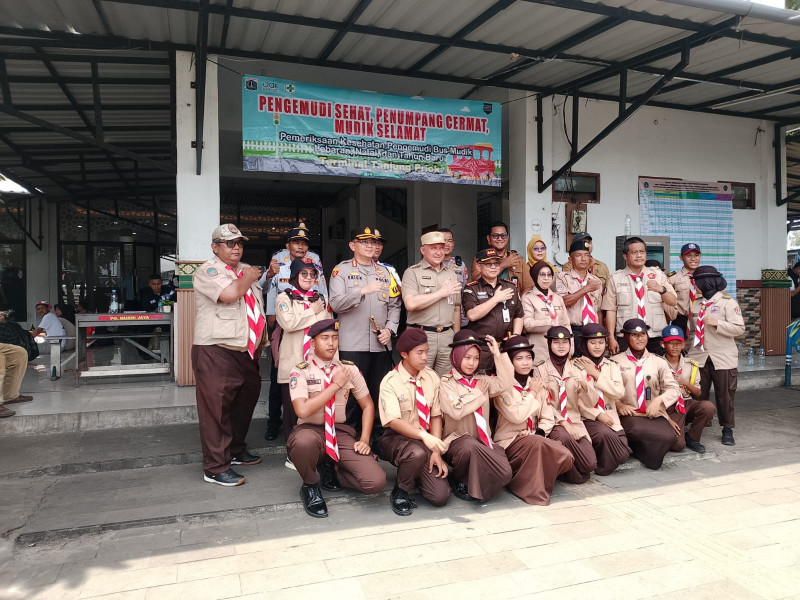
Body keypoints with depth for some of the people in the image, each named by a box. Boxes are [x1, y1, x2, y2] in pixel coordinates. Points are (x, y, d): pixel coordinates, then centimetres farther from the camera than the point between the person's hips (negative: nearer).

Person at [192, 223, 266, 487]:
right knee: (216, 409, -5)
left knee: (244, 403, 18)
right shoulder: (208, 271, -6)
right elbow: (230, 293, -25)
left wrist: (261, 340, 17)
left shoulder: (248, 271, 17)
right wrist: (248, 277, -7)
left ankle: (236, 450, 35)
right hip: (215, 353, -8)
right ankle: (216, 467, 3)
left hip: (246, 353, 8)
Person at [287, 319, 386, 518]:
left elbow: (367, 405, 10)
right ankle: (310, 486, -7)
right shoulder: (300, 371, -8)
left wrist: (364, 440, -3)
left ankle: (330, 470, 11)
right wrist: (336, 384, -18)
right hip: (310, 431, -2)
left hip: (341, 433, 3)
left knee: (376, 482, -19)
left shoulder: (349, 369, 3)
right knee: (304, 441, -42)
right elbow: (303, 411, -23)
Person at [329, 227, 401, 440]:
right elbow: (336, 303, -8)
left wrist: (390, 329, 0)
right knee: (351, 396, 0)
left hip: (381, 345, 4)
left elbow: (394, 305, 16)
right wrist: (363, 291, -20)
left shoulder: (385, 272, 17)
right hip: (352, 345, -4)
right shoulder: (341, 270, 4)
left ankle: (379, 437, 20)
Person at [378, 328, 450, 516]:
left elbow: (436, 416, 1)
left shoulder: (431, 377, 0)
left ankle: (414, 473, 21)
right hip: (396, 438, -4)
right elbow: (393, 421, -25)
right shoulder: (390, 382, -15)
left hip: (426, 441, 4)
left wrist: (436, 451, -9)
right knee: (417, 453, -39)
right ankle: (400, 492, -8)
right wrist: (423, 436, -40)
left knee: (440, 496, -11)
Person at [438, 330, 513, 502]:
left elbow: (506, 383, -7)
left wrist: (498, 354, -7)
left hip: (483, 440, 5)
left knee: (504, 473, -20)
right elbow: (457, 411, -18)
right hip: (458, 440, -4)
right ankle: (458, 478, -8)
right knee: (470, 446, -40)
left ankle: (470, 482, 8)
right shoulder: (446, 383, -3)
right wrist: (477, 392, -6)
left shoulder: (483, 381, 12)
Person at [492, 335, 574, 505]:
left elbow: (548, 418, 8)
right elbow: (517, 416, -22)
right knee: (537, 444, -36)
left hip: (535, 439, 6)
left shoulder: (538, 384, 10)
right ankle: (524, 486, -19)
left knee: (566, 458, -21)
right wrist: (533, 393, -11)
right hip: (510, 440, -6)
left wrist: (540, 432, -12)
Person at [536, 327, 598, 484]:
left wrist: (585, 384, -15)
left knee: (591, 463, -18)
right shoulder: (541, 369, 1)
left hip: (574, 421, 4)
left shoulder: (576, 369, 11)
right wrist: (563, 423, -14)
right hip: (553, 422, -4)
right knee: (565, 437, -38)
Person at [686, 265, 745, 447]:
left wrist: (716, 323, -22)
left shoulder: (728, 302, -5)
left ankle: (727, 430, 18)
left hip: (723, 359, -4)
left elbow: (739, 329, -12)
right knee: (698, 396, 7)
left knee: (725, 396, 5)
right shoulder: (696, 303, 11)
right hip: (699, 357, 4)